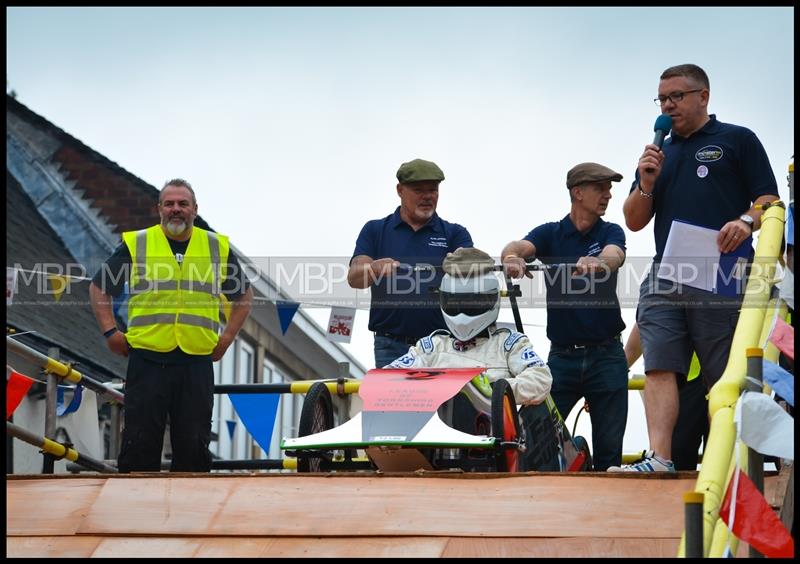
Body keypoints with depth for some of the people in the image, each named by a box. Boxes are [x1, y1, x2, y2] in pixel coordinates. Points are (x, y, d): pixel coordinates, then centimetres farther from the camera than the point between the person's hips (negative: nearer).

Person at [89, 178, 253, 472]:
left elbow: (243, 294, 22)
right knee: (140, 443, -3)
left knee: (194, 445, 2)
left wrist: (228, 337, 11)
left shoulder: (219, 248, 11)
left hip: (197, 362, 1)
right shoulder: (135, 244, 6)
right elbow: (99, 288, 14)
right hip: (146, 359, -1)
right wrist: (110, 332, 4)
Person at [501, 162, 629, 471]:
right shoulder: (550, 233, 5)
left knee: (609, 448, 2)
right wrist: (511, 256, -41)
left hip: (606, 355, 0)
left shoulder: (610, 233, 5)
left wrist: (596, 262, -43)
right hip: (562, 354, 0)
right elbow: (520, 246, -15)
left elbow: (614, 256, -18)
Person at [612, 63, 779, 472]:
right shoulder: (659, 154, 24)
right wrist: (646, 184, 2)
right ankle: (659, 458, -19)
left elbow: (770, 202, 4)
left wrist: (746, 221, -17)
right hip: (665, 277, 4)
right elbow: (634, 222, 21)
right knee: (659, 368, -10)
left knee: (724, 378, -4)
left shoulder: (738, 140, 10)